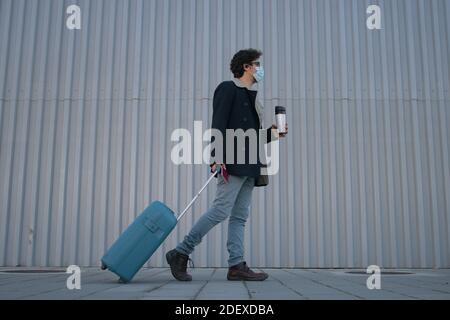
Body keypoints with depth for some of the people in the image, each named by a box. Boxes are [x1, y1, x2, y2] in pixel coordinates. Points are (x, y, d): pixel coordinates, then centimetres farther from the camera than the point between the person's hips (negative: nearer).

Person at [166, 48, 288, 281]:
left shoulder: (250, 96, 23)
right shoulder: (228, 89, -1)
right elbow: (218, 124, -12)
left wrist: (271, 134, 11)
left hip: (248, 166, 9)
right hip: (233, 162, -9)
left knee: (240, 216, 5)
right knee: (221, 210, -13)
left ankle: (236, 266, 6)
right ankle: (180, 254, -3)